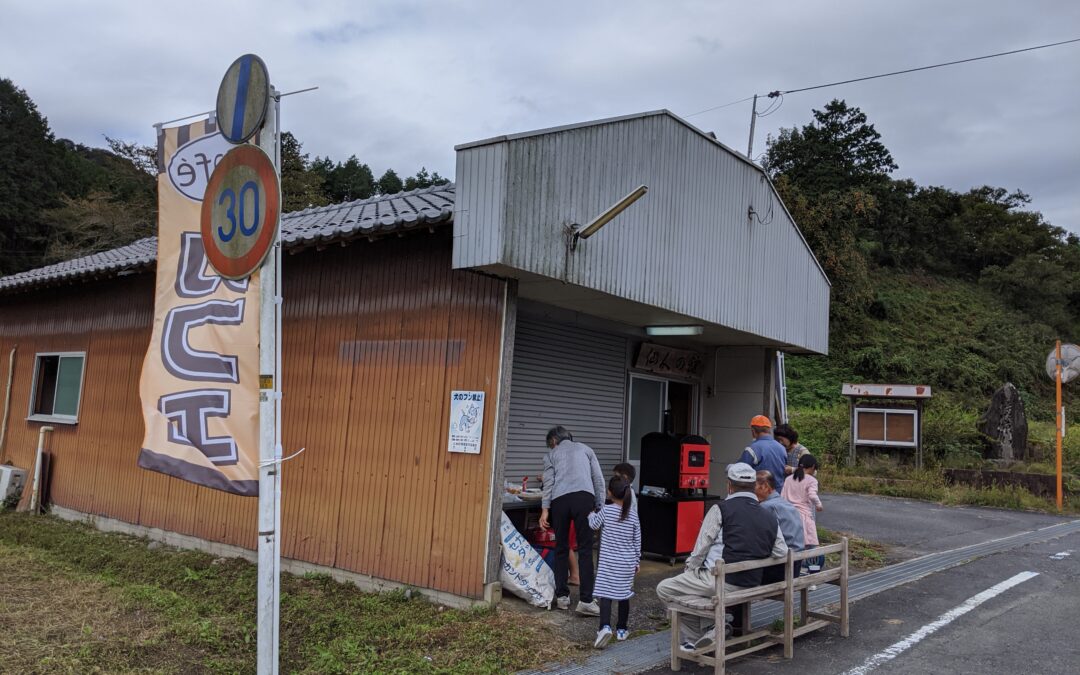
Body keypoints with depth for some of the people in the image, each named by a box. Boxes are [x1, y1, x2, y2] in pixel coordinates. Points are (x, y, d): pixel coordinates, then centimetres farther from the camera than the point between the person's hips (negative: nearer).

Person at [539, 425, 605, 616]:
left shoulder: (551, 455, 23)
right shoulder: (585, 449, 25)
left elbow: (548, 482, 8)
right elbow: (598, 479, 16)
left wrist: (545, 509, 5)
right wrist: (600, 507, 16)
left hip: (559, 500, 1)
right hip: (584, 498, 0)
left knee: (561, 549, 13)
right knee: (585, 549, -2)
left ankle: (562, 596, 14)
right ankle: (585, 600, -9)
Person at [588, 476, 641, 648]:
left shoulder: (606, 511, -10)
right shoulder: (633, 515, -1)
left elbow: (594, 524, 8)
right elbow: (637, 541, 6)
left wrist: (591, 514, 30)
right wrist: (637, 561, 17)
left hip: (608, 563, -3)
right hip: (627, 563, 3)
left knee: (605, 594, -4)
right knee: (623, 596, 13)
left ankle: (605, 627, -22)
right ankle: (621, 630, 21)